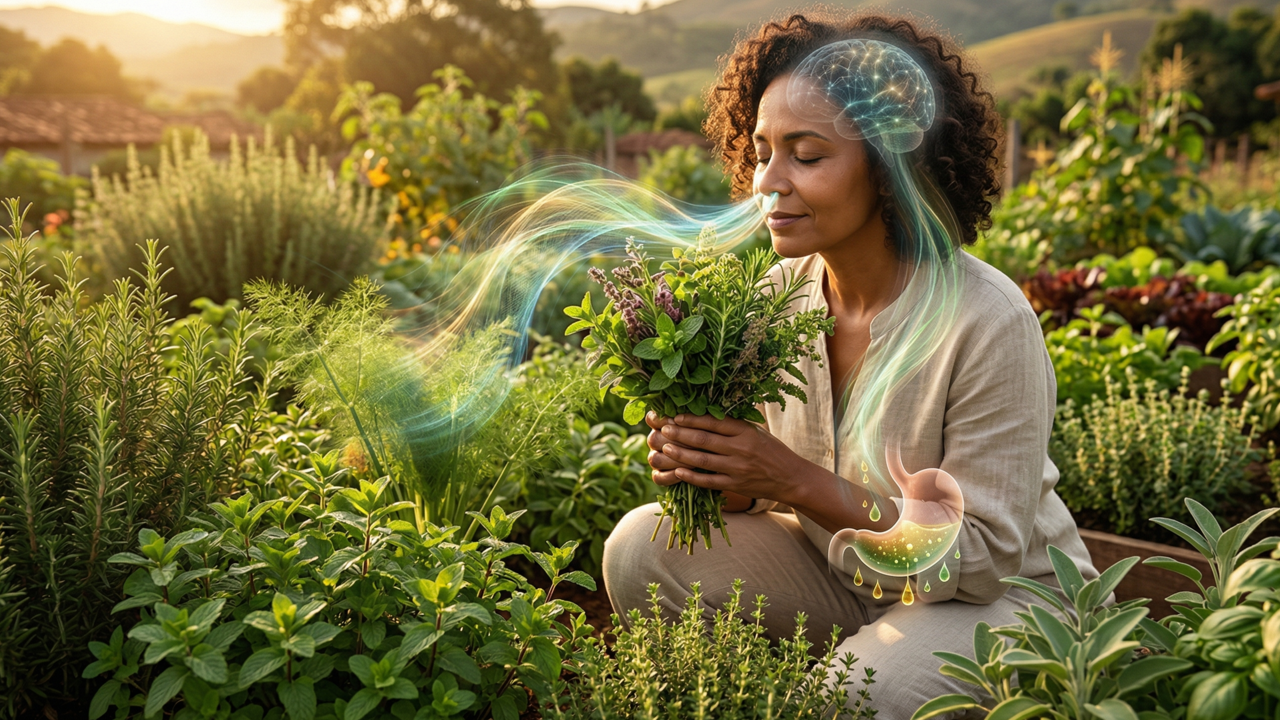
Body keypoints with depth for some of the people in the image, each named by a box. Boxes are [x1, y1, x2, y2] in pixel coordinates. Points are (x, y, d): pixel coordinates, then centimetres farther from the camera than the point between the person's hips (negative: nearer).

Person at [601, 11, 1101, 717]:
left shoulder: (989, 322, -25)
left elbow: (985, 558, -22)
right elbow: (760, 494, 0)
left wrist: (798, 480, -32)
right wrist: (705, 464, -25)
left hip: (1009, 592, -4)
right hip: (843, 573, 5)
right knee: (643, 547, -12)